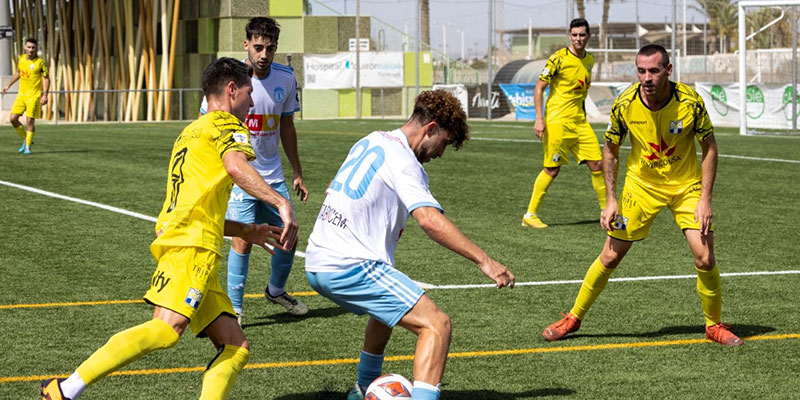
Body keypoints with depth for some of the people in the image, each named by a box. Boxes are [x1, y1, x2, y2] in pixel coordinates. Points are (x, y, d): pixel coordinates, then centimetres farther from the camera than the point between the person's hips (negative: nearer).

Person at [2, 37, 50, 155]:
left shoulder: (40, 62, -11)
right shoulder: (21, 59, 5)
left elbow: (46, 78, -8)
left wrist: (45, 95, -15)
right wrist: (9, 85, 25)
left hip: (34, 96, -5)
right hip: (21, 94, 5)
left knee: (30, 121, -7)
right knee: (13, 119, -1)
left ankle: (28, 147, 7)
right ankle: (25, 139, 19)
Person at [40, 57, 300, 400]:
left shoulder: (191, 132, 34)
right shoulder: (225, 124, 6)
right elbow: (236, 166, -18)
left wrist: (247, 231, 35)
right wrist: (281, 203, -25)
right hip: (191, 245, -10)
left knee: (235, 347, 2)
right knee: (167, 328, -27)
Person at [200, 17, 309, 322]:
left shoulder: (286, 78, 0)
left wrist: (297, 173, 16)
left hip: (272, 176, 5)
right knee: (243, 239, -15)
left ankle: (276, 291, 36)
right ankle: (233, 309, -2)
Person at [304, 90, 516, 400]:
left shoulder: (369, 142, 16)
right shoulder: (402, 160, -12)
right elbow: (430, 220, -26)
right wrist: (484, 261, -26)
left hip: (316, 264, 10)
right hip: (351, 267, -10)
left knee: (388, 305, 36)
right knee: (436, 324, -15)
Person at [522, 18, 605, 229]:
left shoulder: (589, 59, 10)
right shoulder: (559, 58, -11)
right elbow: (539, 88, -9)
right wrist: (539, 118, -16)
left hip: (579, 120, 6)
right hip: (557, 120, -6)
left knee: (597, 165, 4)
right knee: (552, 170, -4)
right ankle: (530, 215, 6)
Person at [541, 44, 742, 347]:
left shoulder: (690, 101, -21)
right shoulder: (625, 105, -17)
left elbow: (709, 148, -8)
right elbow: (610, 151, -1)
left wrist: (705, 199, -14)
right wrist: (610, 200, -6)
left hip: (686, 186, -1)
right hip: (641, 186, 1)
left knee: (705, 258, -11)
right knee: (610, 256, 2)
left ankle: (714, 325, 12)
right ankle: (574, 317, 21)